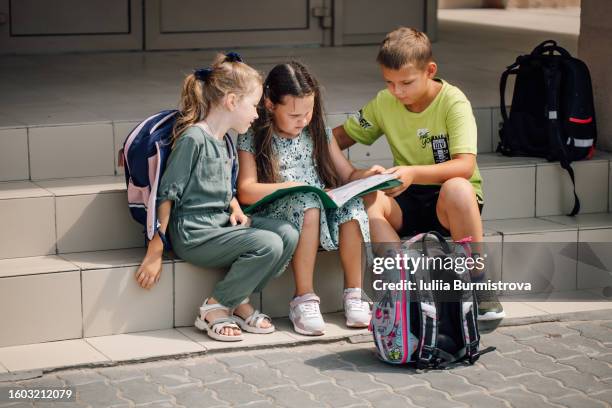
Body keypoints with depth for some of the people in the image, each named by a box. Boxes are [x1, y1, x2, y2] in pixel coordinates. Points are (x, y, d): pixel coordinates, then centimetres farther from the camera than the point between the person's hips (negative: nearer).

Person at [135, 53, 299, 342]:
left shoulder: (226, 141, 14)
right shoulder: (194, 138, -15)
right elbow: (167, 195, -16)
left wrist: (236, 210, 4)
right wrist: (154, 253, -16)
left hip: (221, 223, 9)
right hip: (193, 234, -9)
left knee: (288, 235, -10)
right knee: (268, 245, -24)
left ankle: (238, 301, 1)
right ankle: (215, 307, -7)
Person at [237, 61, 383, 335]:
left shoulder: (318, 132, 12)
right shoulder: (253, 139, -1)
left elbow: (348, 175, 14)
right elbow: (246, 192, -11)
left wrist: (366, 176, -8)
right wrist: (292, 187, -21)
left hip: (324, 211, 4)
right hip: (277, 216, -3)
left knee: (352, 204, -29)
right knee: (306, 203, -37)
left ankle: (353, 294, -20)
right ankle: (304, 299, -29)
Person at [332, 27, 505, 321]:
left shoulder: (453, 102, -14)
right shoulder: (384, 103, 2)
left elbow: (465, 166, -26)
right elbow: (343, 135, 11)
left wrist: (414, 173, -42)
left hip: (450, 206, -4)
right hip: (408, 202, 4)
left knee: (457, 188, -39)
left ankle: (477, 284, -23)